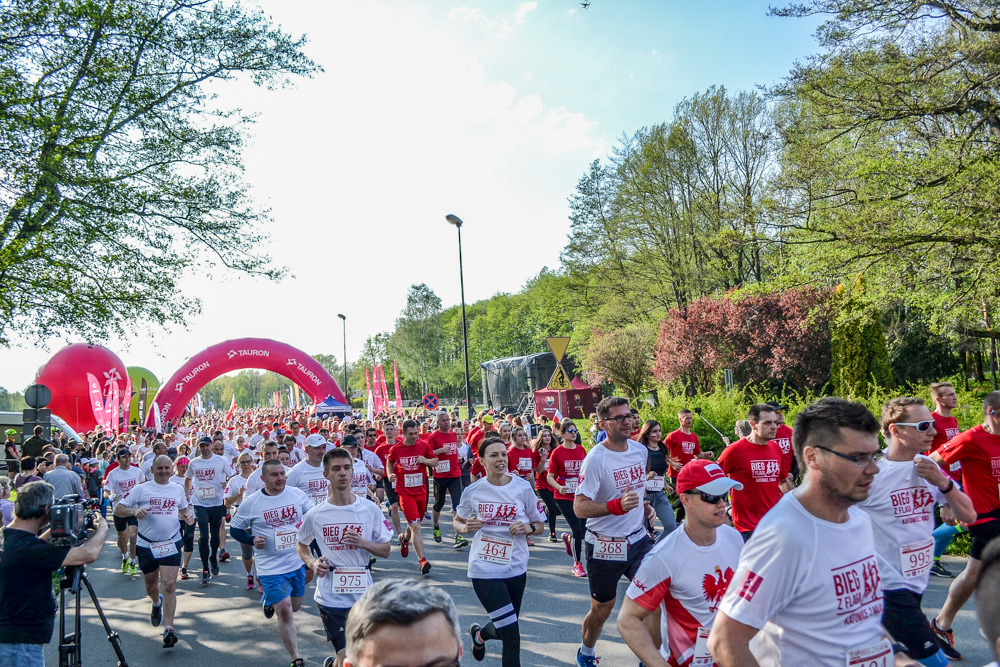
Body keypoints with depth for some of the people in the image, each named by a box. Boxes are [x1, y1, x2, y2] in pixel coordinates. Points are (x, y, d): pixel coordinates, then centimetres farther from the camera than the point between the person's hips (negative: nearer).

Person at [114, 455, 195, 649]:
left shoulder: (178, 490, 7)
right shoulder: (141, 489, -2)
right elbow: (118, 509, -2)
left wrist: (187, 516, -1)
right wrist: (134, 511, -22)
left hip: (171, 543, 0)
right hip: (147, 545, 0)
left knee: (169, 585, -11)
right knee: (150, 585, 17)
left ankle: (168, 628, -8)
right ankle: (157, 603, 51)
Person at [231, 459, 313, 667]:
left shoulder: (297, 494, -4)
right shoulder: (251, 503, -10)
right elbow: (235, 529, 0)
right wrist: (252, 539, -18)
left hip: (298, 562, 4)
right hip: (271, 567, -4)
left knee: (295, 606, 19)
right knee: (285, 611, -9)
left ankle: (269, 600, 52)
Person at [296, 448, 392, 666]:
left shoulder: (370, 509, -4)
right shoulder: (315, 515, -4)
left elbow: (386, 550, 1)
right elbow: (301, 544, 14)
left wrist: (363, 543, -17)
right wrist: (312, 563, -5)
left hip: (363, 594, 1)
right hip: (330, 596, -1)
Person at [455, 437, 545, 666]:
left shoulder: (522, 487, -7)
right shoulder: (473, 491, -6)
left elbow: (540, 524, 3)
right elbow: (457, 522, 10)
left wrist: (528, 528, -19)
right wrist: (465, 528, -12)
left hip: (515, 568, 3)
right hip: (484, 569, -2)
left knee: (505, 630, 19)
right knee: (512, 636, -9)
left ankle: (479, 634, 51)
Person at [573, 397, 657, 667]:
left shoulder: (640, 449, 1)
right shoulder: (596, 458, -19)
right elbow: (579, 507, -23)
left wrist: (645, 505, 4)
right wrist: (617, 506, -37)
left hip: (638, 539, 5)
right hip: (605, 546, -5)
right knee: (602, 609, 11)